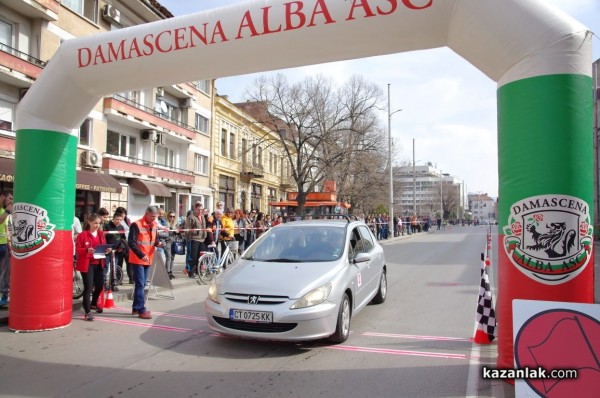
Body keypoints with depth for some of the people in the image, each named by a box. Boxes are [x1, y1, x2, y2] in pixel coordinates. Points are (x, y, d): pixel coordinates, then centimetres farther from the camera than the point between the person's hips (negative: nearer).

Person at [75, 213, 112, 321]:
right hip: (87, 264, -6)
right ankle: (87, 312, 1)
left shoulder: (101, 234, 8)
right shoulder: (83, 234, -10)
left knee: (100, 285, 15)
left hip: (98, 263, 6)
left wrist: (107, 250, -7)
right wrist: (87, 250, -28)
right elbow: (77, 249, -11)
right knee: (88, 287, -6)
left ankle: (93, 303, 41)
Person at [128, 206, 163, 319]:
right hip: (137, 259, -7)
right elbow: (131, 242, -19)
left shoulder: (154, 226, 8)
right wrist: (141, 255, -26)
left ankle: (136, 308, 23)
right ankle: (141, 310, -2)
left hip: (148, 260, 7)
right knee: (140, 284, -7)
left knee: (142, 284, 13)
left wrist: (158, 243, -6)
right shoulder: (136, 225, -15)